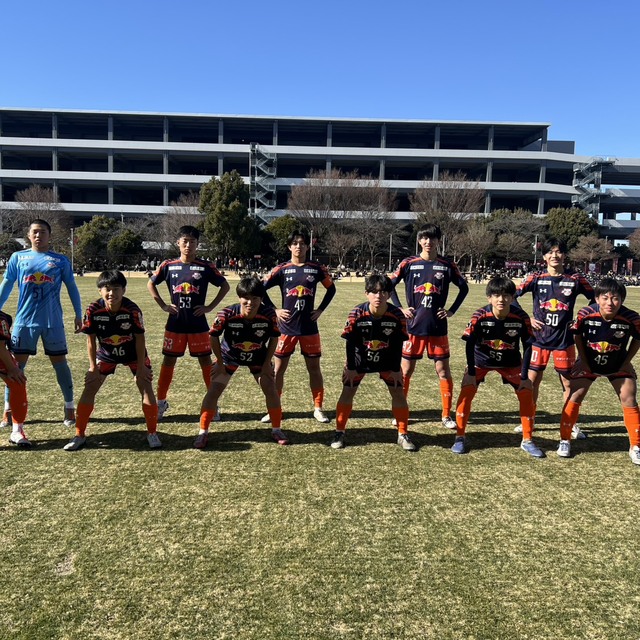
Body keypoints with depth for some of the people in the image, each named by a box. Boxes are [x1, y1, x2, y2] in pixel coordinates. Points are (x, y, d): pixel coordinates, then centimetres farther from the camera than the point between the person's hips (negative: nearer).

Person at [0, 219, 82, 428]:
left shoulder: (61, 260, 4)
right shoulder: (17, 257, 7)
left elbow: (71, 287, 9)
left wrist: (78, 314, 6)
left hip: (53, 321, -1)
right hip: (24, 320, 1)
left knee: (59, 362, 5)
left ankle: (69, 407, 17)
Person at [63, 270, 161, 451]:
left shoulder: (132, 310, -28)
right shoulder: (93, 310, -25)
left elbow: (140, 338, -18)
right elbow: (91, 339, -12)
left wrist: (141, 367, -16)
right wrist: (93, 367, -10)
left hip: (133, 353, -1)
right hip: (106, 354, 2)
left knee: (146, 388, -10)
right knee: (89, 389, -4)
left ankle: (152, 433, 3)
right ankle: (79, 436, 9)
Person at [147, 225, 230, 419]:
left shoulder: (205, 267, -4)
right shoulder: (168, 266, 0)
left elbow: (225, 286, 3)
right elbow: (150, 284, 12)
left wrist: (210, 307, -4)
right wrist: (163, 305, 2)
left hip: (198, 324, -1)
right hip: (175, 324, 1)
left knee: (205, 361, 4)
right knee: (168, 361, 7)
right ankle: (161, 401, 20)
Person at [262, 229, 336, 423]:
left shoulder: (317, 268, 1)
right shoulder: (281, 269, -2)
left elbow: (331, 288, 13)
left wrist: (320, 309, 4)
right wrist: (274, 310, -4)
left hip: (309, 327, 1)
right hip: (286, 327, 0)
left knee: (314, 368, 7)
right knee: (279, 368, 5)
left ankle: (318, 408, 19)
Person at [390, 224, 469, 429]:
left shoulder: (447, 265, 0)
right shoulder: (409, 263, -1)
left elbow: (464, 287, 10)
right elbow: (390, 284, 6)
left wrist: (452, 310, 2)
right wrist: (400, 308, -3)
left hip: (437, 327, 0)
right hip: (413, 326, 0)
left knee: (443, 370, 4)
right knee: (406, 370, 6)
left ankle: (446, 415, 16)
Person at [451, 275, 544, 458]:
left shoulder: (521, 317, -24)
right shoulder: (480, 316, -27)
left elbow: (527, 346, -14)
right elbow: (470, 344, -18)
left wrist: (524, 376, -15)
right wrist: (471, 372, -18)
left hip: (510, 362, 2)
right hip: (480, 359, -1)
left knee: (526, 393, -6)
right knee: (467, 391, -16)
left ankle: (527, 441, 11)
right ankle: (460, 437, -2)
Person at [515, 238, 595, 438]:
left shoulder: (575, 279, -3)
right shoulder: (536, 278, -3)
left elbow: (594, 299, 8)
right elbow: (512, 296, -3)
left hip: (564, 338, 0)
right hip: (539, 337, 0)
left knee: (568, 381, 7)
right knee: (532, 379, 5)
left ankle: (572, 424, 21)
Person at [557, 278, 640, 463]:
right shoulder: (586, 314, -27)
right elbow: (577, 335, -7)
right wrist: (583, 360, -5)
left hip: (618, 365, 1)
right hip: (588, 362, 0)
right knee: (574, 397, -5)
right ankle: (565, 440, 9)